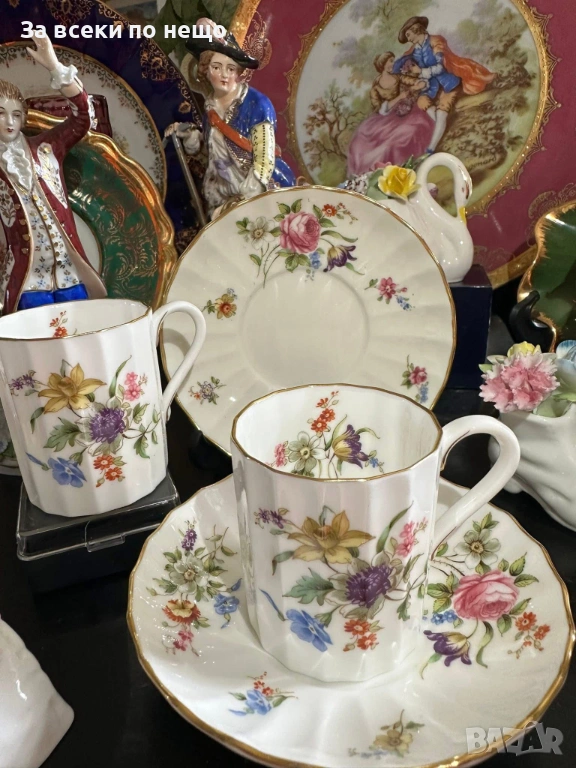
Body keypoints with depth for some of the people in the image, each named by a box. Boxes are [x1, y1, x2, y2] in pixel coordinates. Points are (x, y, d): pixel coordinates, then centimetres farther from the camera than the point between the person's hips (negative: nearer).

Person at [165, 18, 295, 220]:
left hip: (265, 190, -5)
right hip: (228, 191, 5)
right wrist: (186, 133, 2)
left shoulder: (258, 105, -14)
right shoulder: (211, 105, 3)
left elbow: (264, 163, -18)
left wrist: (239, 202, -22)